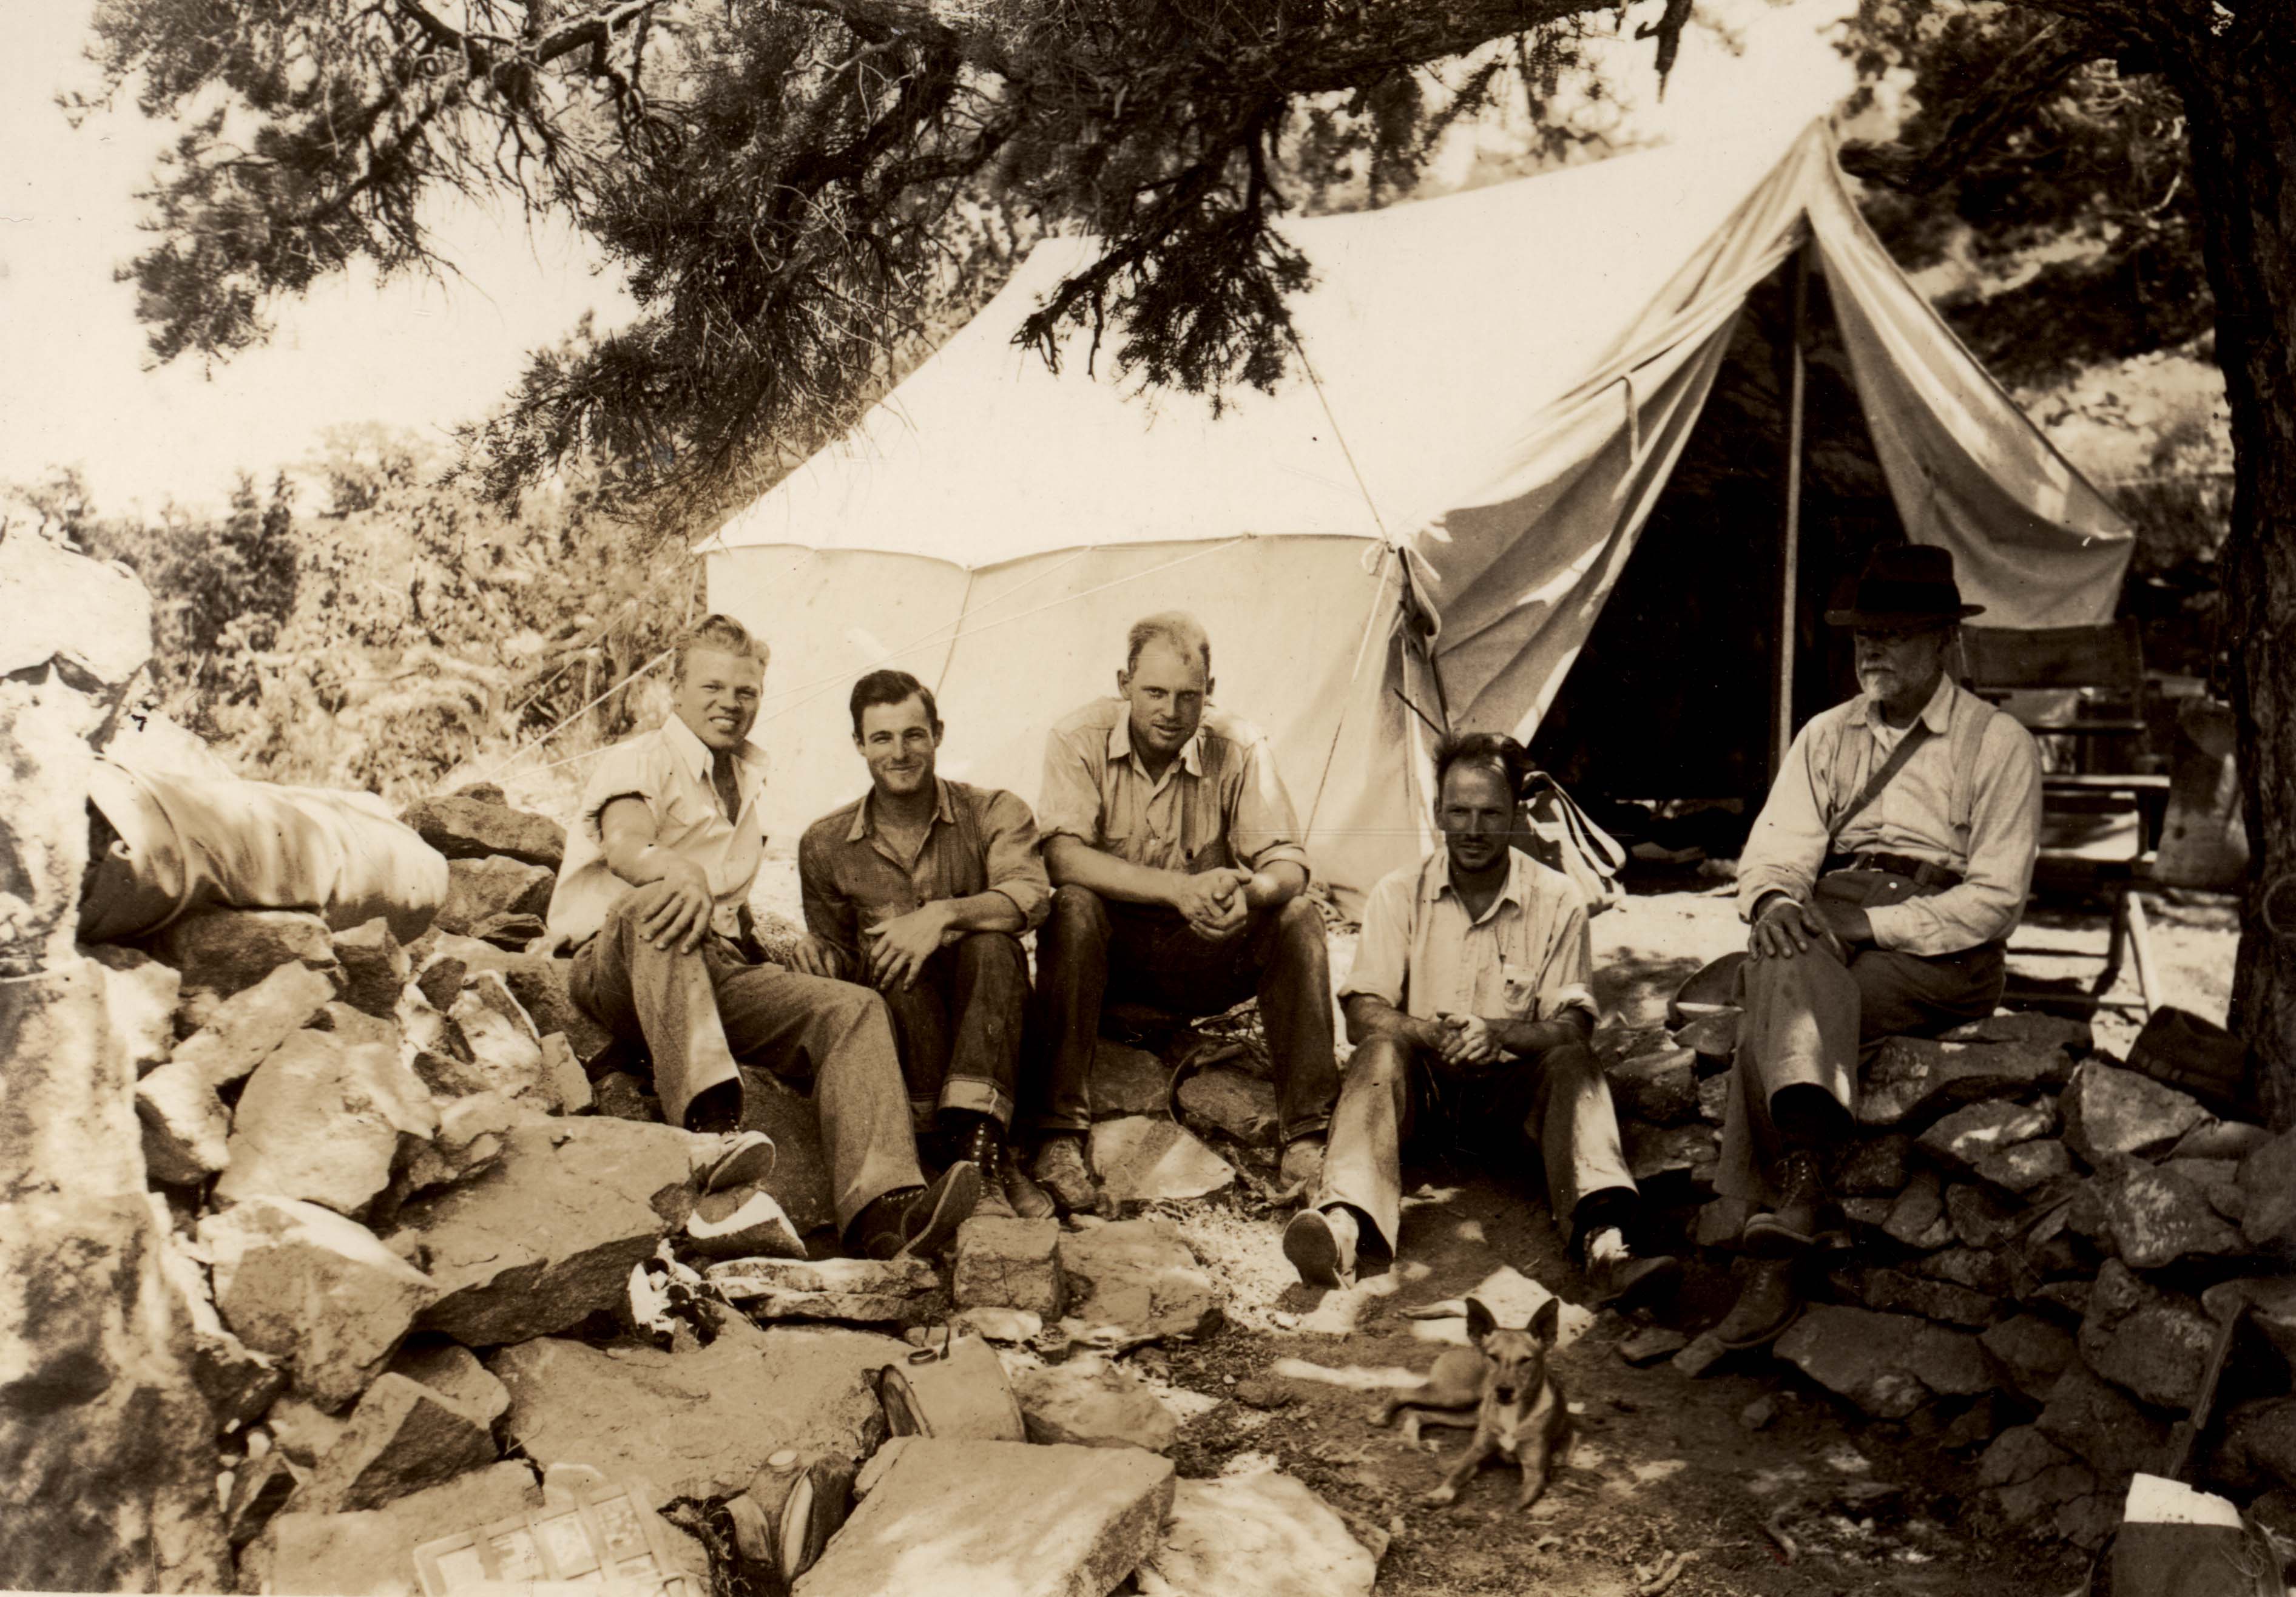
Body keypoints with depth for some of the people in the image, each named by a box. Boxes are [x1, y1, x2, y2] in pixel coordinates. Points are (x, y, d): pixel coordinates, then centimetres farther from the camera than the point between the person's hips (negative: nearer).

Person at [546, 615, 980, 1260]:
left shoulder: (751, 776, 25)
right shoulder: (639, 760, 3)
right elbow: (626, 848, -20)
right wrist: (684, 873, -44)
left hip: (723, 970, 5)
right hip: (615, 969, -5)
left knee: (853, 1008, -22)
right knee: (655, 904, -40)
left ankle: (883, 1210, -42)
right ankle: (708, 1121, -55)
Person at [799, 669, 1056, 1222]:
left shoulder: (994, 812, 2)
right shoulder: (826, 845, 9)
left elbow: (1030, 896, -18)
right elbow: (835, 959, 16)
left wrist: (944, 914, -33)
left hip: (985, 1029, -1)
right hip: (896, 1029, 1)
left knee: (992, 945, -31)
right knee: (897, 966, -31)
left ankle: (975, 1139, -40)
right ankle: (989, 1157, -35)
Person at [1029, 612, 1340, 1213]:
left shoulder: (1239, 749, -7)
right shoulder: (1079, 740, -11)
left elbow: (1287, 864, -10)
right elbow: (1061, 855, -24)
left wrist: (1252, 891, -37)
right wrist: (1179, 888, -36)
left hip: (1207, 959, 2)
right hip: (1115, 952, -1)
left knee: (1299, 920, -24)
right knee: (1072, 906, -33)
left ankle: (1308, 1135, -20)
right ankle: (1060, 1133, -30)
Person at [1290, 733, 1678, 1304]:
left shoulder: (1557, 899, 0)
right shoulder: (1399, 893, 2)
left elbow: (1574, 1030, -7)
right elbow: (1363, 1015, -6)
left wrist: (1501, 1032, -29)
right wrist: (1432, 1034, -28)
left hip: (1514, 1088, 0)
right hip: (1423, 1085, 0)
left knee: (1571, 1061, -30)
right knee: (1382, 1050, -31)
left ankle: (1603, 1242, -52)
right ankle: (1343, 1224, -53)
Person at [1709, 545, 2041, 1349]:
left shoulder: (1999, 743, 3)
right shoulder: (1826, 735, 17)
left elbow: (1994, 901, -6)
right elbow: (1776, 850, 8)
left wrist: (1868, 925, -18)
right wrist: (1774, 899, -18)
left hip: (1944, 949, -4)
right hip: (1829, 923, 4)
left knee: (1772, 1018, -31)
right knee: (1784, 957, -34)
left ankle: (1774, 1252, -34)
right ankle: (1801, 1179, -44)